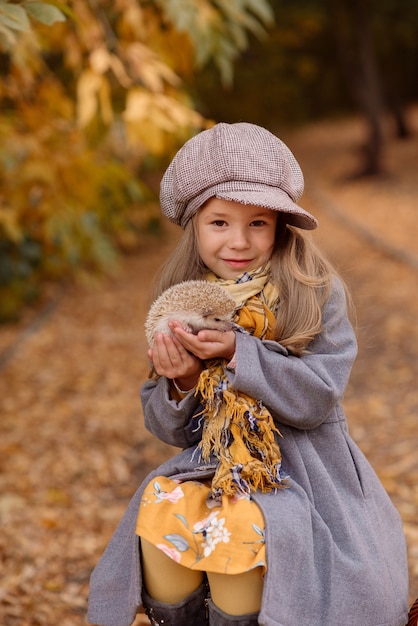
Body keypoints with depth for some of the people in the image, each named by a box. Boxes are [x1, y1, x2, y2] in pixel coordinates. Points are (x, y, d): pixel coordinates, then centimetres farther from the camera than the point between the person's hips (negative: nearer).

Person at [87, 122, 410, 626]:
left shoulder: (316, 295, -7)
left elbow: (318, 398, -16)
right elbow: (171, 429, 6)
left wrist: (238, 351, -26)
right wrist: (180, 382, -17)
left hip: (303, 470, -3)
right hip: (213, 464, 4)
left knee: (238, 529, -31)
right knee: (158, 513, -24)